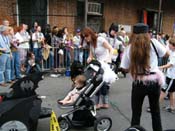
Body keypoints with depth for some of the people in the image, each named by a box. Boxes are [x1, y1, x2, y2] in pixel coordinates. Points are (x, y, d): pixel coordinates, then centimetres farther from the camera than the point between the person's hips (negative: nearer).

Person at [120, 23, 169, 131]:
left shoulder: (130, 48, -5)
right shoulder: (153, 42, -5)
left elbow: (126, 69, 0)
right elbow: (167, 54, 10)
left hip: (139, 84, -1)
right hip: (155, 82, 2)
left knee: (136, 113, 12)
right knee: (155, 111, 22)